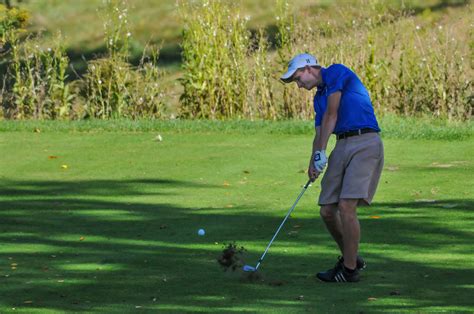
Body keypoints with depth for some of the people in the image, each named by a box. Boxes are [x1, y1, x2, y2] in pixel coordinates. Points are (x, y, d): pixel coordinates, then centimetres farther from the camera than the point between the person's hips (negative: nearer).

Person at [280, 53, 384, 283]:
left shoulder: (337, 72, -3)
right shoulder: (319, 97, 22)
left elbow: (331, 115, -7)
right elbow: (320, 133, 15)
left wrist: (321, 152, -5)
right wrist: (313, 163, -3)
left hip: (365, 142, -9)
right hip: (342, 146, 9)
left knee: (346, 207, -16)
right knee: (327, 210, 5)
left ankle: (350, 270, -8)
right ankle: (350, 258, 25)